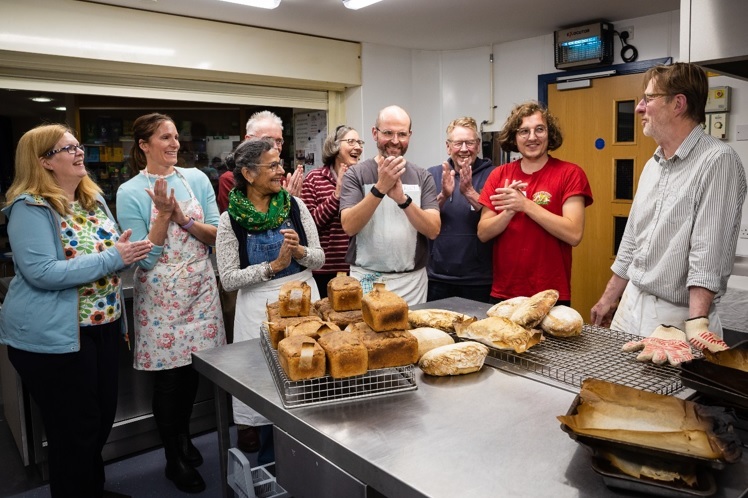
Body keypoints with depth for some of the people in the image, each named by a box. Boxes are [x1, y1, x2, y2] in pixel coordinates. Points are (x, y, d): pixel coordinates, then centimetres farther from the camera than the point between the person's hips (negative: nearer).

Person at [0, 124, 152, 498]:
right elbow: (43, 273, -25)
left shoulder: (94, 198, 8)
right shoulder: (30, 208, -15)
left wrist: (129, 251, -6)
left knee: (103, 417, 21)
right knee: (74, 429, 7)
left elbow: (110, 251, 17)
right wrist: (112, 259, -25)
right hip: (52, 338, -8)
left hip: (103, 326, 8)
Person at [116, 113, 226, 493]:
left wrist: (184, 217, -15)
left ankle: (183, 436, 39)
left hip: (200, 289, 3)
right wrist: (164, 213, -20)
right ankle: (175, 459, 26)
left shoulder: (196, 178, 2)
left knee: (194, 368, 14)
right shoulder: (130, 192, -7)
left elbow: (217, 235, -1)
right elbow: (144, 258, -11)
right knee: (169, 376, 7)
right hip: (161, 295, -3)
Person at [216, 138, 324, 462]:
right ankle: (269, 463, 28)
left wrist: (299, 251, -17)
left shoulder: (295, 205, 1)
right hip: (259, 308, -2)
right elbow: (228, 279, -8)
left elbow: (319, 259, 3)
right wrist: (274, 266, -17)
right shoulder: (231, 219, -5)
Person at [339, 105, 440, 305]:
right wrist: (379, 188, -27)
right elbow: (349, 227, -15)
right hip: (366, 279, -1)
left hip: (412, 280, 2)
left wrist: (402, 198, -25)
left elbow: (433, 230, -9)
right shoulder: (355, 175, -2)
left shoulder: (423, 177, 2)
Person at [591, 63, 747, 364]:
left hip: (676, 316, -7)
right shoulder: (653, 165, 10)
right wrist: (609, 299, 17)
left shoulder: (717, 162, -14)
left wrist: (696, 323, -28)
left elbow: (708, 255, -21)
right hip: (631, 307, 7)